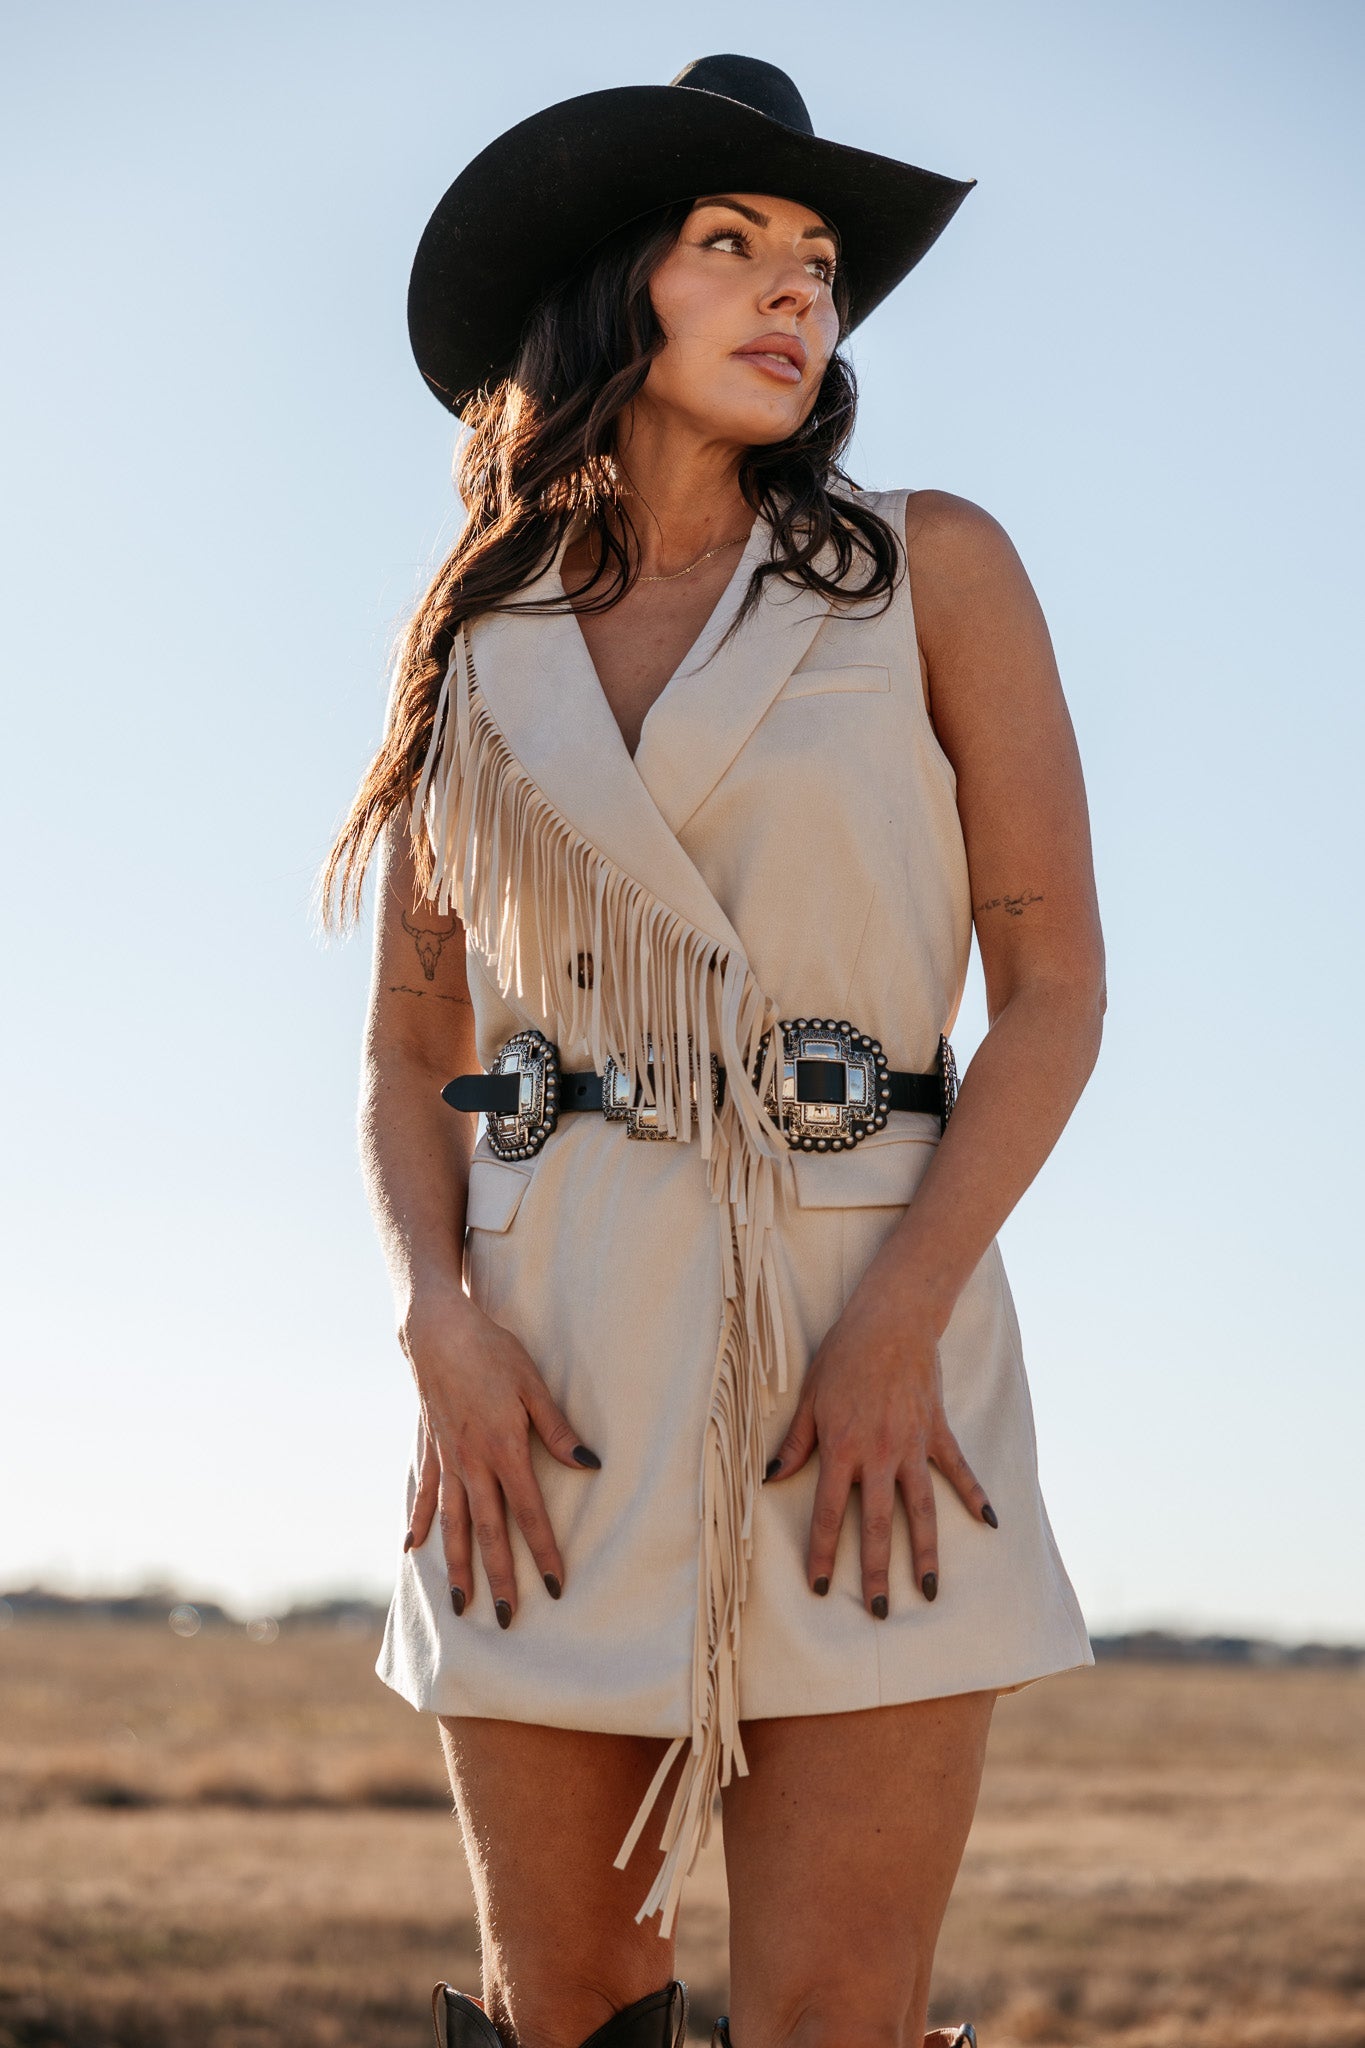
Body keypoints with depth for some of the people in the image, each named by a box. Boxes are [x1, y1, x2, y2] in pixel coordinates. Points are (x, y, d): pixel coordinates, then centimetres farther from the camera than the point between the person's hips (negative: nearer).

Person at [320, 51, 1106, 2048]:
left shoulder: (931, 570, 5)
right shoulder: (478, 646, 11)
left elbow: (1055, 980, 0)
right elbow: (408, 1049, 13)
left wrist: (902, 1323, -12)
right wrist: (440, 1325, -6)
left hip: (868, 1326, -2)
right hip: (558, 1363, 2)